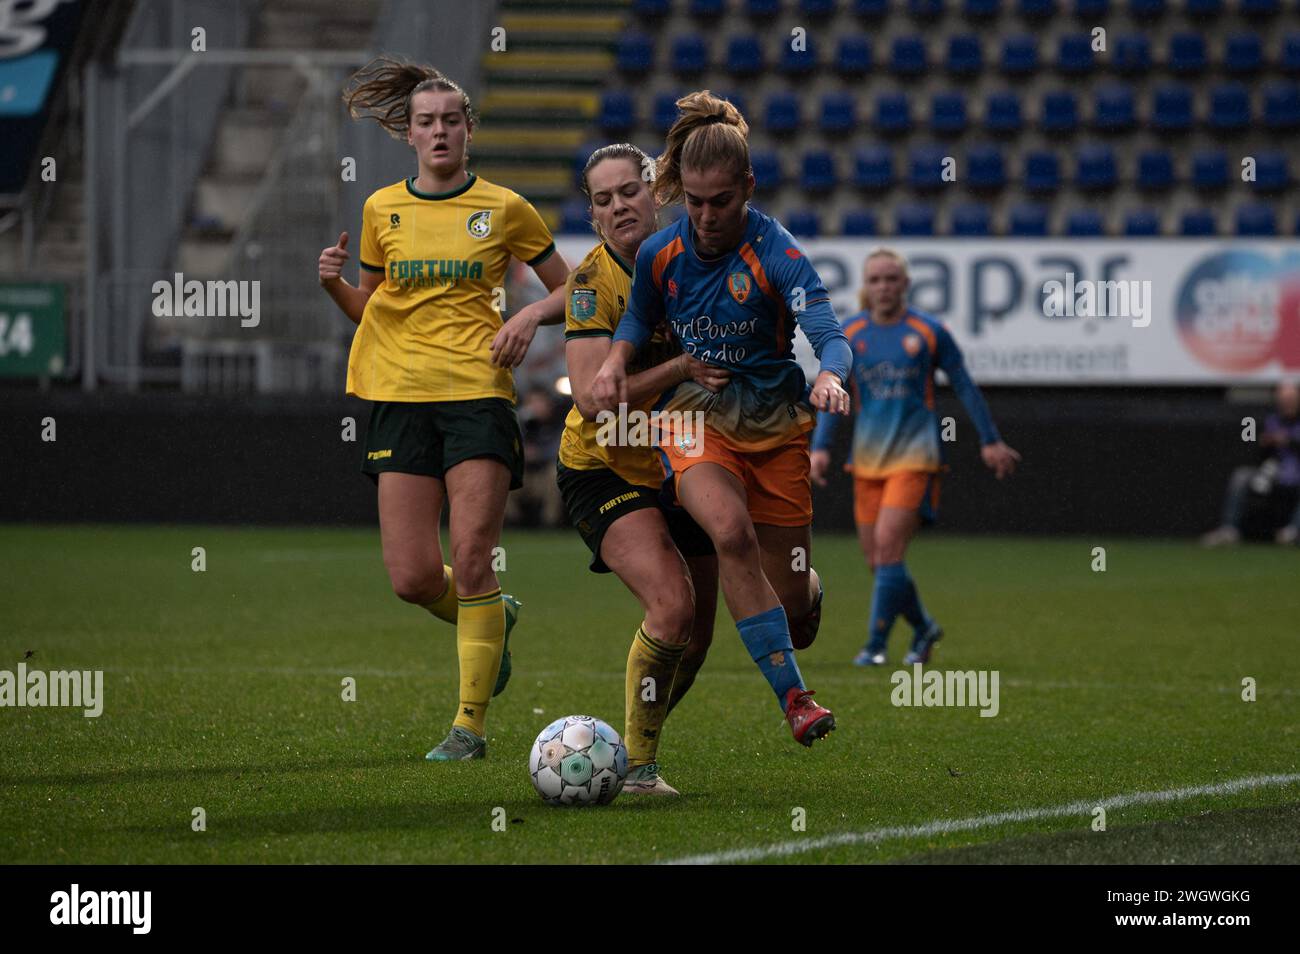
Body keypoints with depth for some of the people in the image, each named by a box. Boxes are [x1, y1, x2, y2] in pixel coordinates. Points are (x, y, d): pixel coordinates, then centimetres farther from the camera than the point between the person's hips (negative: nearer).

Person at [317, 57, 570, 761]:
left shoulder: (504, 209, 4)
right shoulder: (382, 210, 10)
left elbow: (567, 287, 13)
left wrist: (530, 316, -6)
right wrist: (335, 283, -1)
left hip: (478, 393, -2)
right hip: (402, 397, 2)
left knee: (471, 565, -11)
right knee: (412, 578, -5)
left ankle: (470, 724, -1)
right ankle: (491, 621, 28)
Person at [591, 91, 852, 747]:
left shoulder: (774, 252, -17)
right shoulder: (659, 253, -5)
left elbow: (827, 332, -28)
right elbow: (640, 321, 16)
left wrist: (830, 376, -50)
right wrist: (616, 361, -5)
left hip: (775, 423, -1)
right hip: (694, 416, 1)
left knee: (789, 601, 2)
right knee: (730, 530, -32)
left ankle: (809, 586, 45)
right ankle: (793, 697, -31)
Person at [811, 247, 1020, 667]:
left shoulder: (929, 332, -2)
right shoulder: (848, 334, 5)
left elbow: (965, 387, 6)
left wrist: (990, 441, 8)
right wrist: (820, 447, -2)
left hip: (914, 458, -4)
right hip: (868, 459, 4)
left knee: (888, 547, -18)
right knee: (877, 560, 4)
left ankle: (876, 644, -12)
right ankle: (924, 628, 27)